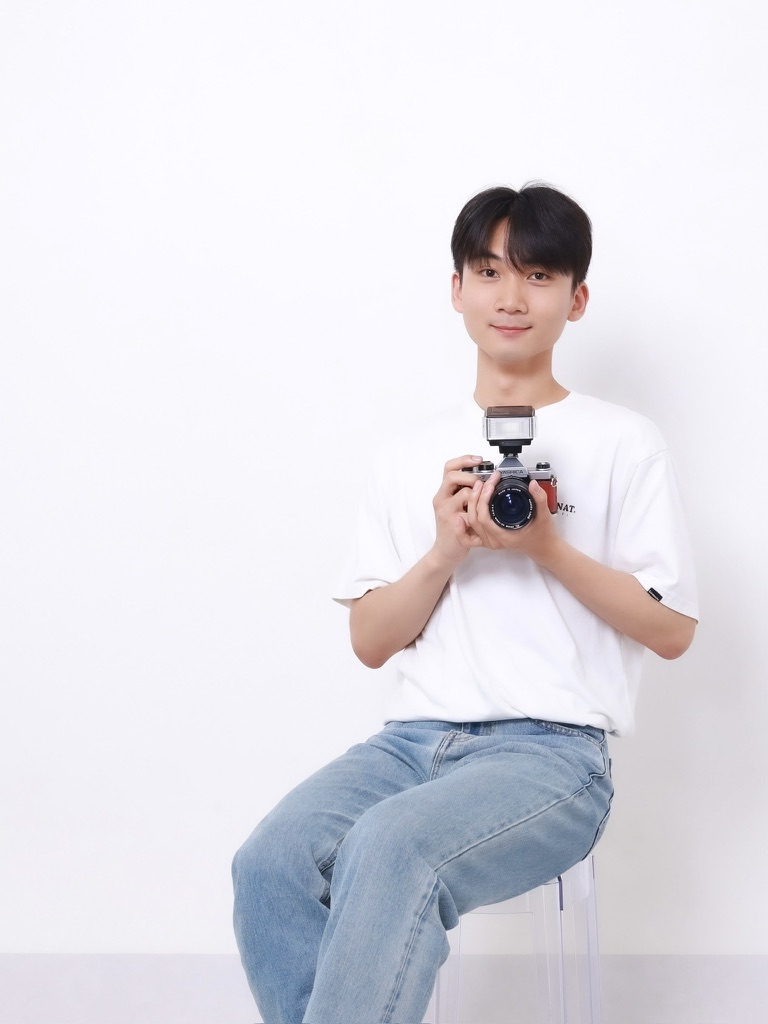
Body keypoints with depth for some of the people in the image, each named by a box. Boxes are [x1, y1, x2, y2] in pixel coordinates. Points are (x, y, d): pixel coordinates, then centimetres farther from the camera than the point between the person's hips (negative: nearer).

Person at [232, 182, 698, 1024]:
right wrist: (445, 553, -5)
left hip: (551, 749, -4)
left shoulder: (624, 444, 7)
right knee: (269, 863, -27)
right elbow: (370, 642, 13)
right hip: (415, 737, 4)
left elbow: (672, 630, 4)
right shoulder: (408, 456, 17)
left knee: (390, 848, -35)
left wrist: (546, 547, -8)